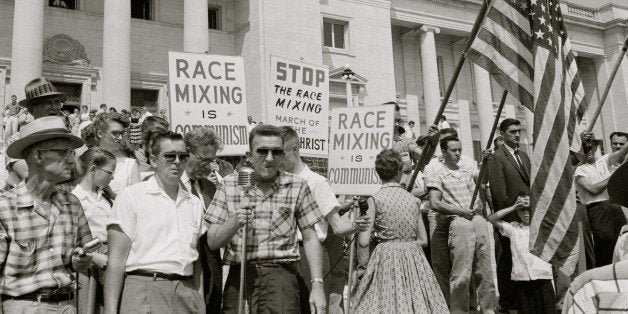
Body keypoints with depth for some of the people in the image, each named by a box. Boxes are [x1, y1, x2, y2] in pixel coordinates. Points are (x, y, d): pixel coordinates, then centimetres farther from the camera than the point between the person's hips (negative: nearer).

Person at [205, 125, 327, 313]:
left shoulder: (297, 186, 4)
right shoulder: (229, 184, 6)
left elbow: (310, 239, 6)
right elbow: (212, 242, 4)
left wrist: (317, 285, -1)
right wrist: (235, 221, -15)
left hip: (280, 275, -1)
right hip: (238, 275, 2)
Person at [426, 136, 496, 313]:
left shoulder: (467, 173, 21)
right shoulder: (437, 176, 3)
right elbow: (434, 203, -6)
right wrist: (461, 211, -9)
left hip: (479, 221, 5)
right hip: (459, 224, -5)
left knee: (485, 270, 7)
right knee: (461, 273, -8)